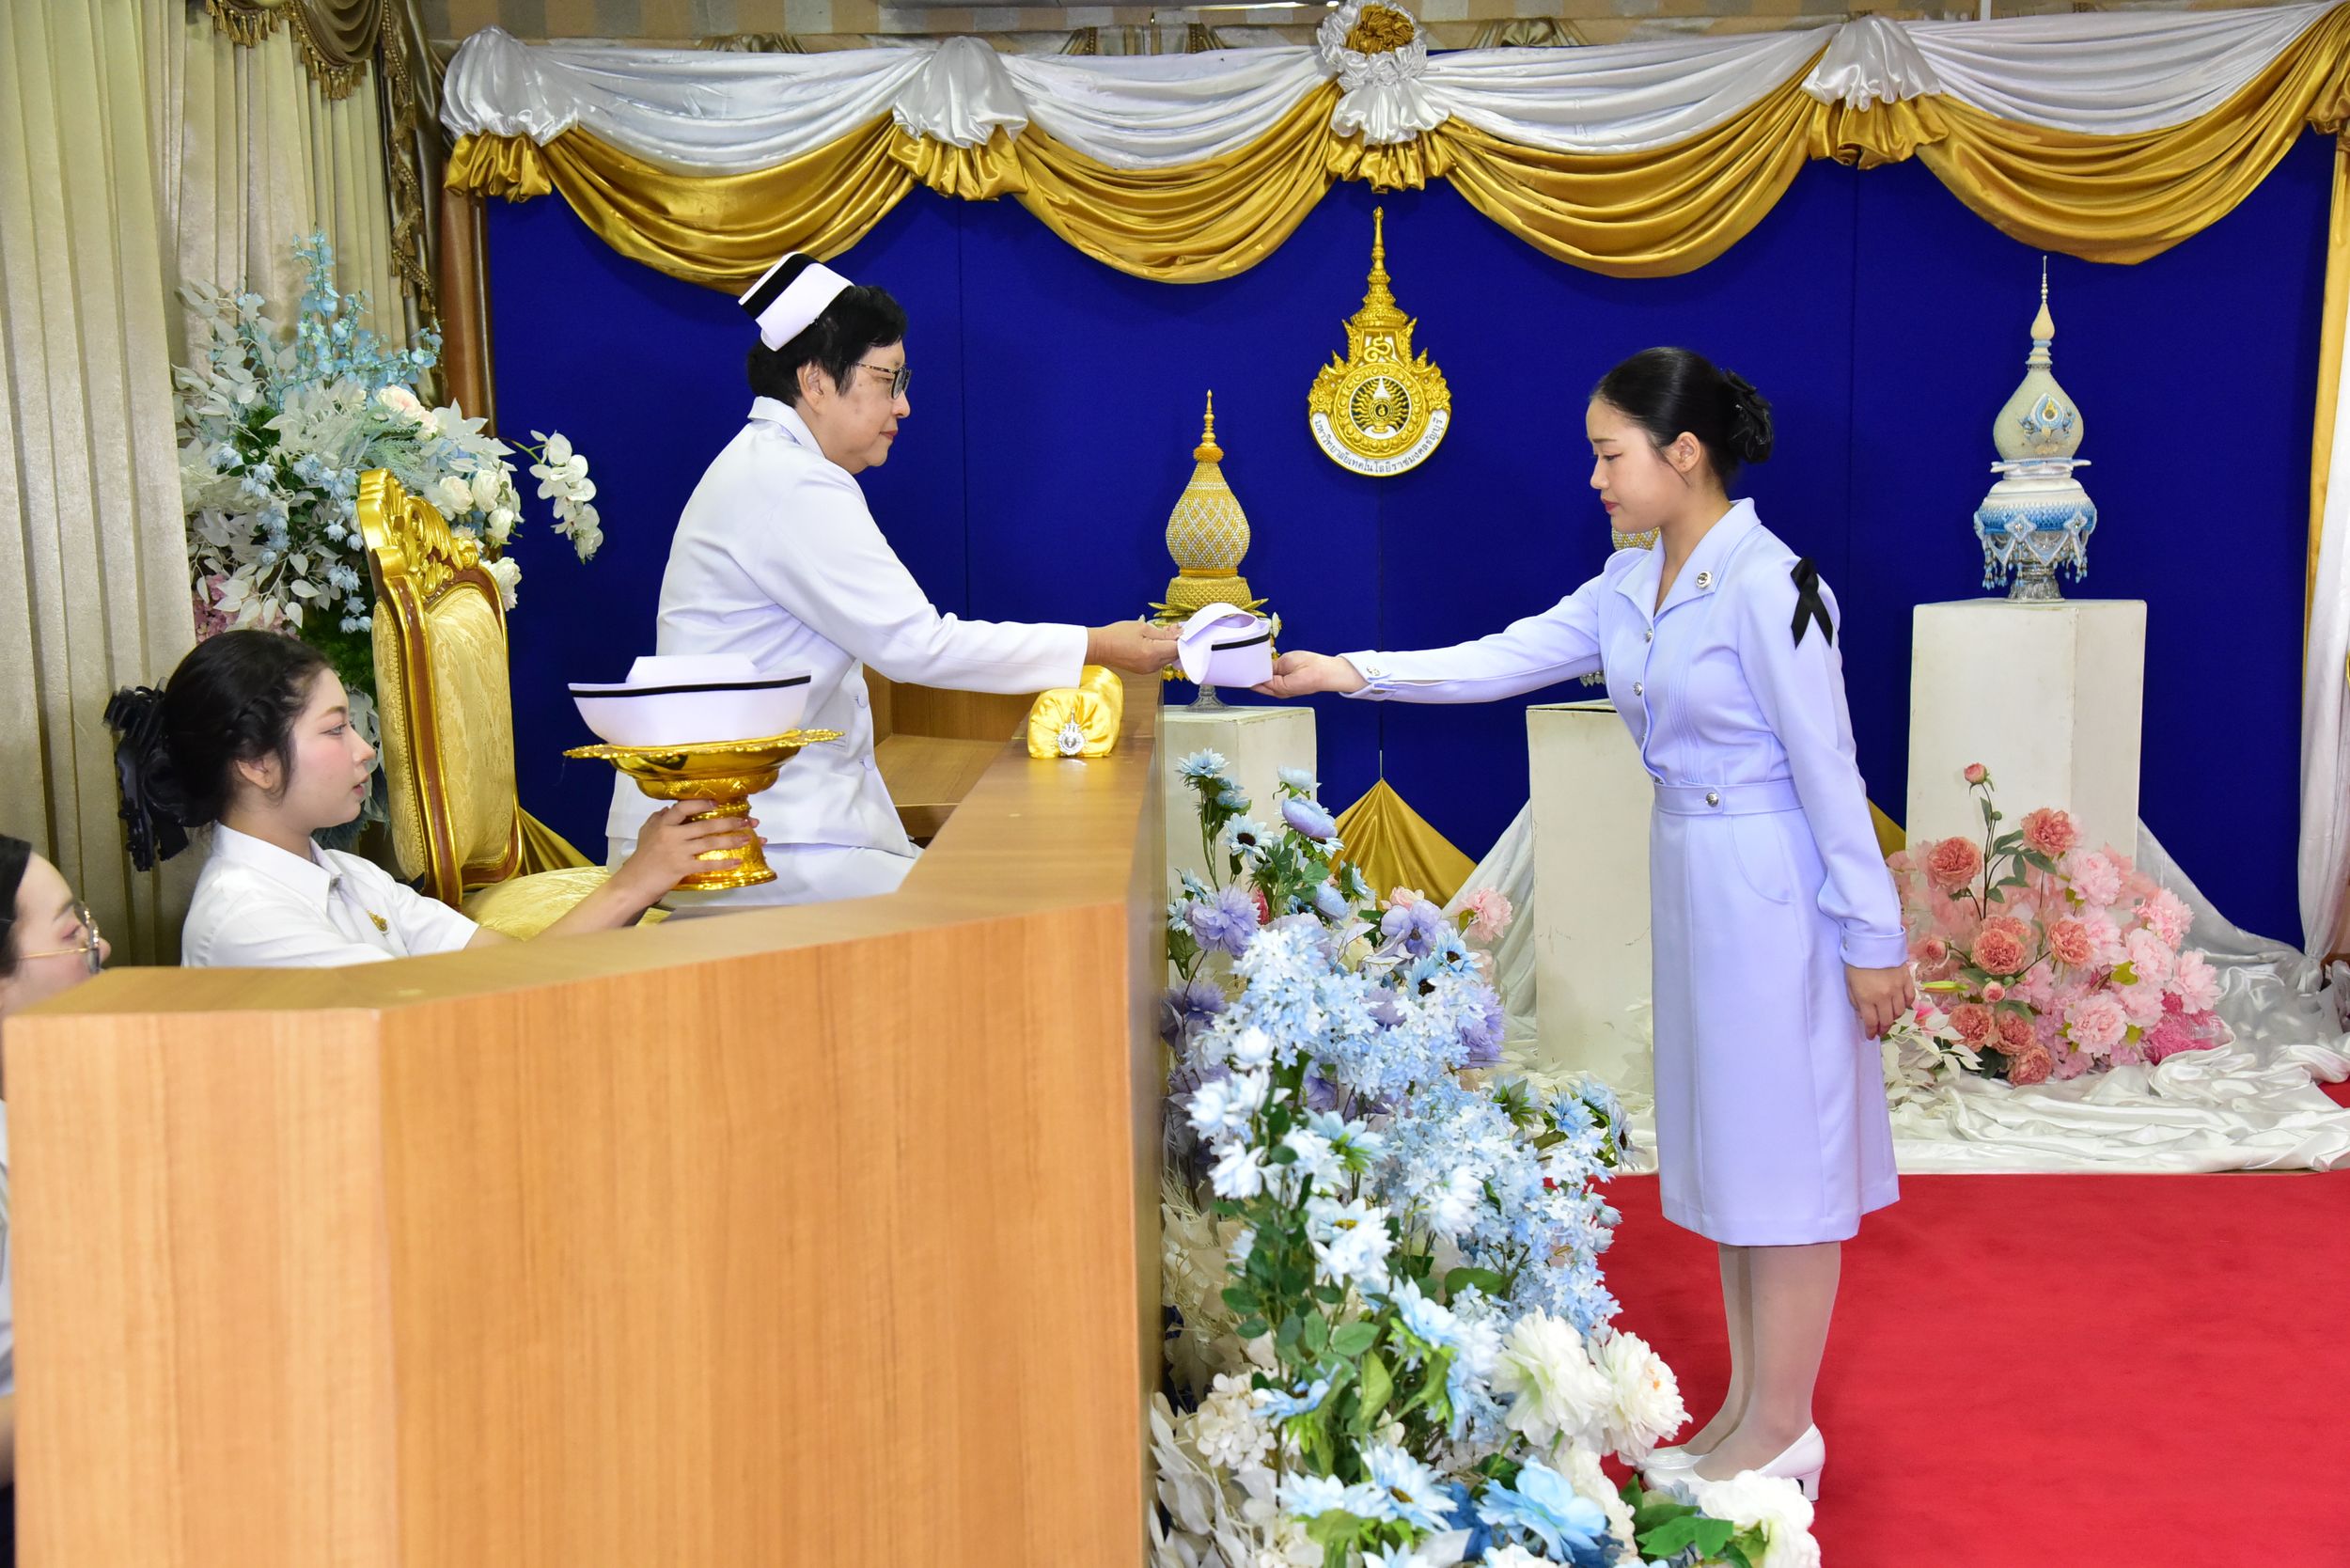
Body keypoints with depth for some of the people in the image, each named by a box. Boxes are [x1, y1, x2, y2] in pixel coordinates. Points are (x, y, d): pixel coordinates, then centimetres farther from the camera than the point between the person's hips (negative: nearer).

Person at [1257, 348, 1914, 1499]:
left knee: (1782, 1152, 1)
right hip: (1688, 876, 9)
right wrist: (1348, 673, 0)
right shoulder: (1630, 585, 7)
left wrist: (1873, 940, -14)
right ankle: (1748, 1404, 27)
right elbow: (1505, 660, 8)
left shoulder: (1769, 584, -18)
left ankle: (1783, 1431, 15)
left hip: (1773, 887, -9)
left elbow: (1829, 769, -17)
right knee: (1718, 1141, 14)